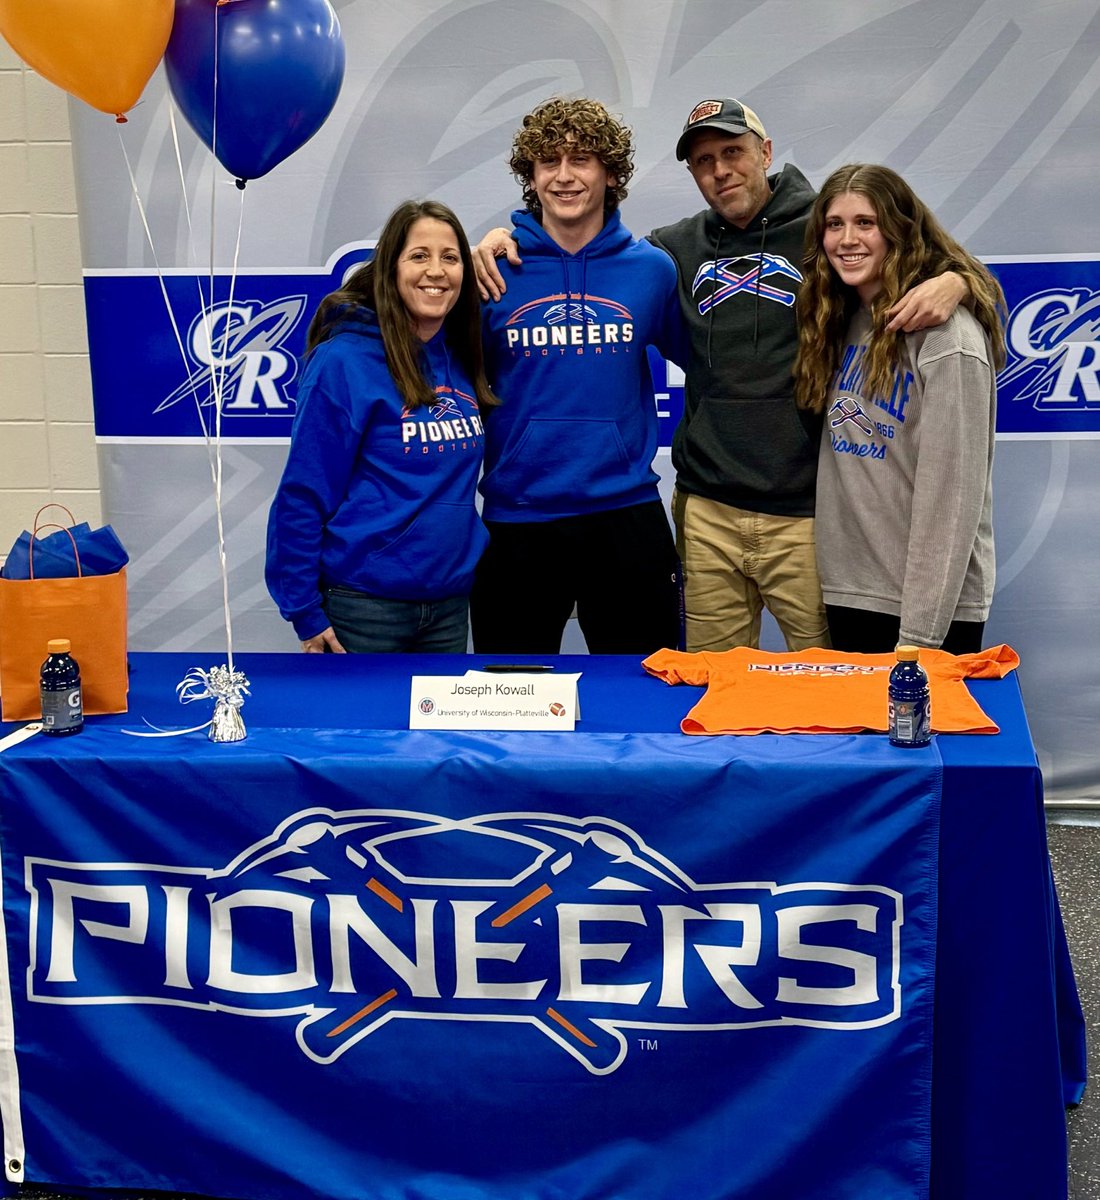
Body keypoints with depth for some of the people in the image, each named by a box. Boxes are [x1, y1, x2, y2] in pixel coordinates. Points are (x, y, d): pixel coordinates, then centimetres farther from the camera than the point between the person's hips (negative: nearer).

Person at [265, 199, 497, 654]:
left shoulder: (463, 360, 4)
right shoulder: (344, 360, -12)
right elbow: (302, 495, -11)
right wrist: (305, 614, -12)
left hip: (451, 605, 6)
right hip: (364, 603, -5)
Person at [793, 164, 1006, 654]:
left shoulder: (946, 333, -15)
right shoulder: (843, 321, 7)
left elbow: (951, 492, -18)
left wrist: (920, 634, -19)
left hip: (933, 607, -7)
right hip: (847, 591, 7)